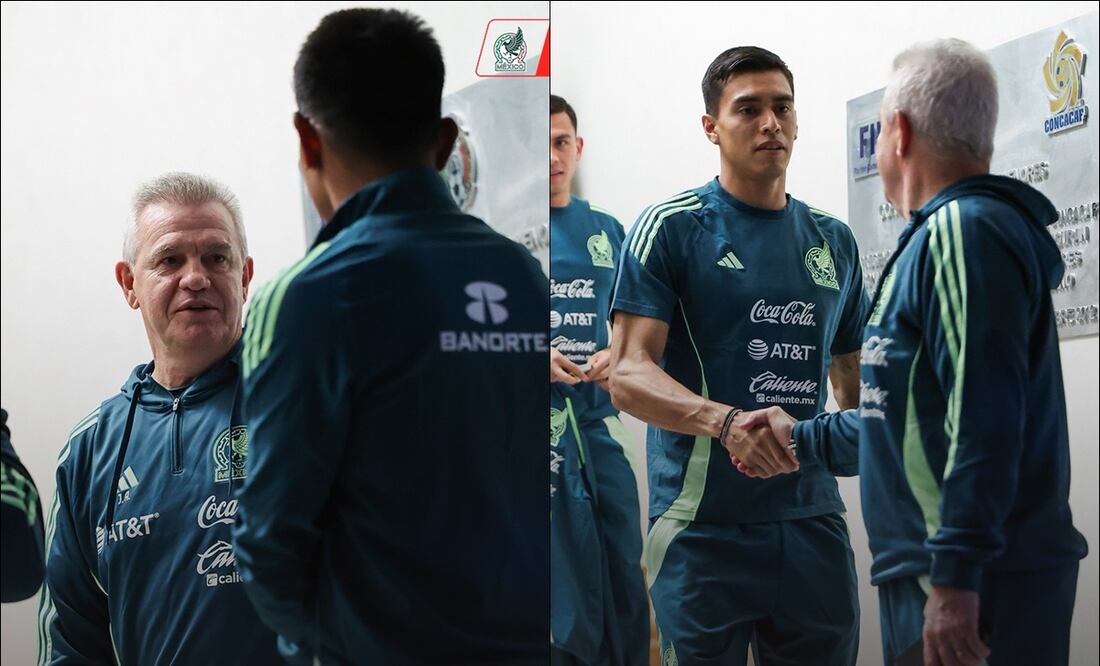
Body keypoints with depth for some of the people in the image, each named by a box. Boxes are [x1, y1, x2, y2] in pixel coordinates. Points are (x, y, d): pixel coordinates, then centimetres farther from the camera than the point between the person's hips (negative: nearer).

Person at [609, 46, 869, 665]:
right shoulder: (669, 227, -2)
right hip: (703, 525, -4)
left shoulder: (834, 240, 12)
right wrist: (726, 421, -28)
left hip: (812, 519, 5)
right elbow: (628, 374, -11)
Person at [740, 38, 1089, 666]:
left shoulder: (965, 232, -14)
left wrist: (957, 577, -25)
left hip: (975, 589, -10)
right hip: (937, 571, 10)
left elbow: (985, 420, -23)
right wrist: (804, 437, 37)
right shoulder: (941, 234, 19)